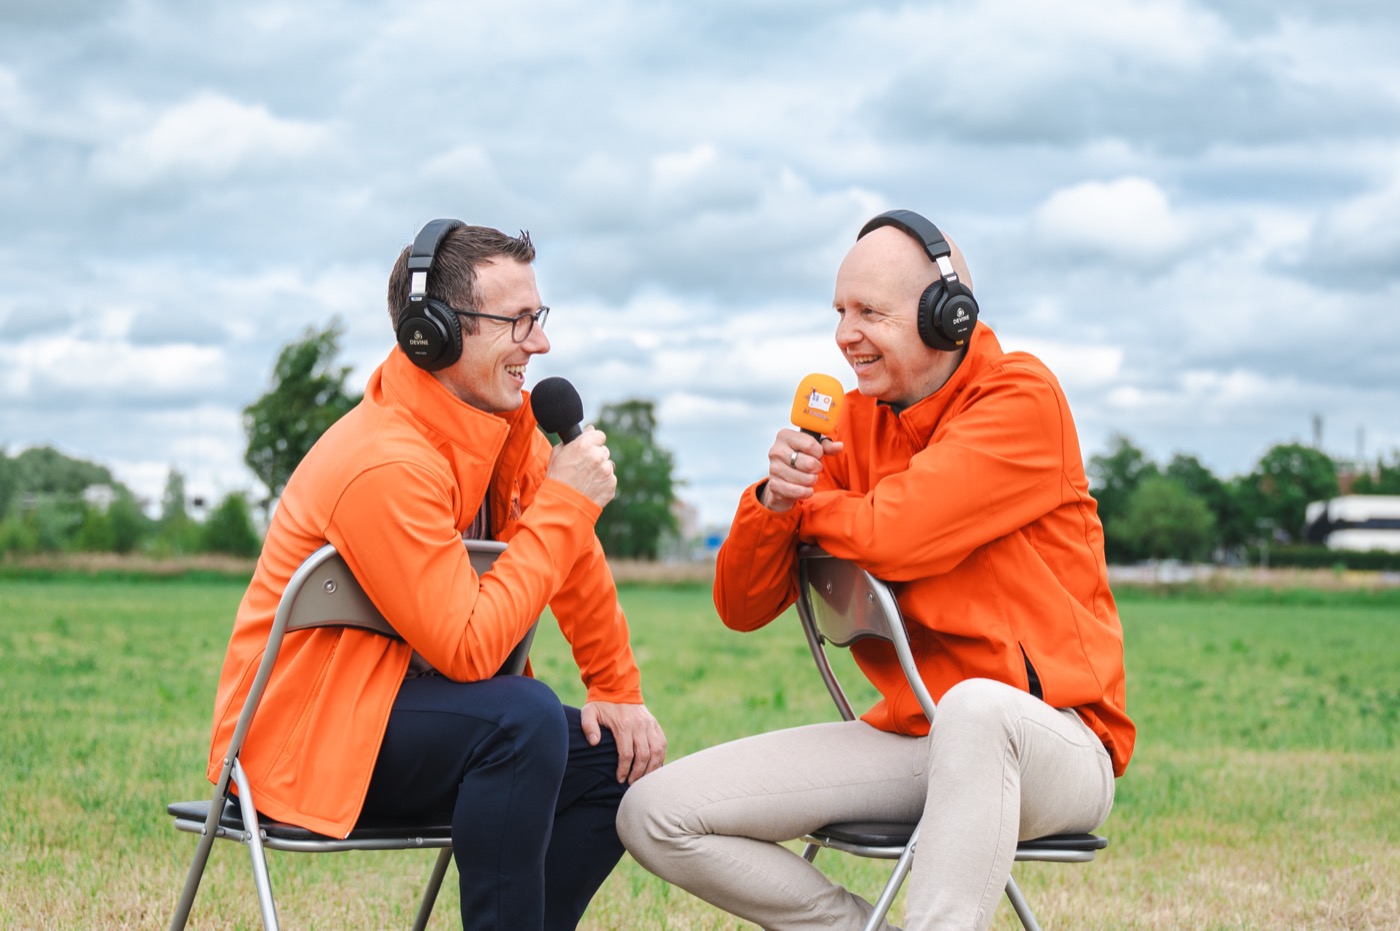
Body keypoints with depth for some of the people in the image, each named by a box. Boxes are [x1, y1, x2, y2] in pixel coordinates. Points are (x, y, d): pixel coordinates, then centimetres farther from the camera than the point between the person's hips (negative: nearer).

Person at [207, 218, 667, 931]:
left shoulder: (504, 418, -1)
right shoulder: (386, 467, -27)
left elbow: (571, 552, 12)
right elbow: (469, 648, -28)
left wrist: (619, 693, 10)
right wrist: (564, 502, -24)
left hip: (392, 700, 9)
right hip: (300, 736, -9)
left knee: (618, 758, -1)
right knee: (523, 716, -32)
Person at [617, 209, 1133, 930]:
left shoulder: (1021, 398, -7)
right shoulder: (854, 421, 10)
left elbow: (891, 534, -21)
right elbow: (742, 606, 7)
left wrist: (804, 503, -1)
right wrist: (775, 499, -13)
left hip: (1054, 742, -6)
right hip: (908, 733, 6)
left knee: (976, 706, -43)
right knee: (652, 815, -7)